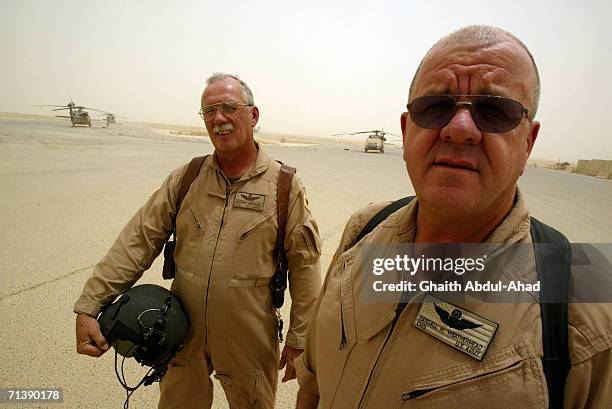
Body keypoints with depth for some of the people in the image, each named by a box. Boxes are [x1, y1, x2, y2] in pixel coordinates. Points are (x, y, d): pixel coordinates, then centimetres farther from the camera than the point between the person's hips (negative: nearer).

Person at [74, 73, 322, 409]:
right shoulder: (184, 180, -1)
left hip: (249, 343, -2)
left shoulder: (285, 187, -11)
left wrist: (298, 340, -5)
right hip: (183, 337, 3)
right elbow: (137, 242, -2)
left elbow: (304, 267, -8)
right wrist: (88, 307, -8)